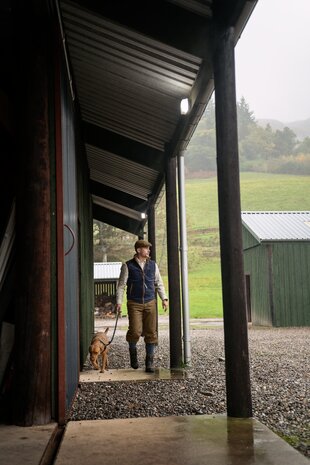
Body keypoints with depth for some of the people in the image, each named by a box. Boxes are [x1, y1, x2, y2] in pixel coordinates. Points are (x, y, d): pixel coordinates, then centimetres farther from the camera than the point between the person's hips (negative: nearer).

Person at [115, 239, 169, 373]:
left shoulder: (153, 265, 10)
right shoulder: (128, 266, 0)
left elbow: (159, 284, 15)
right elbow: (121, 285, 0)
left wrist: (164, 298, 3)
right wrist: (119, 302, -8)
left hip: (150, 303, 3)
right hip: (134, 304, -3)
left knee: (151, 332, 0)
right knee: (135, 331, -12)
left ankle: (149, 362, 11)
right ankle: (132, 351, 20)